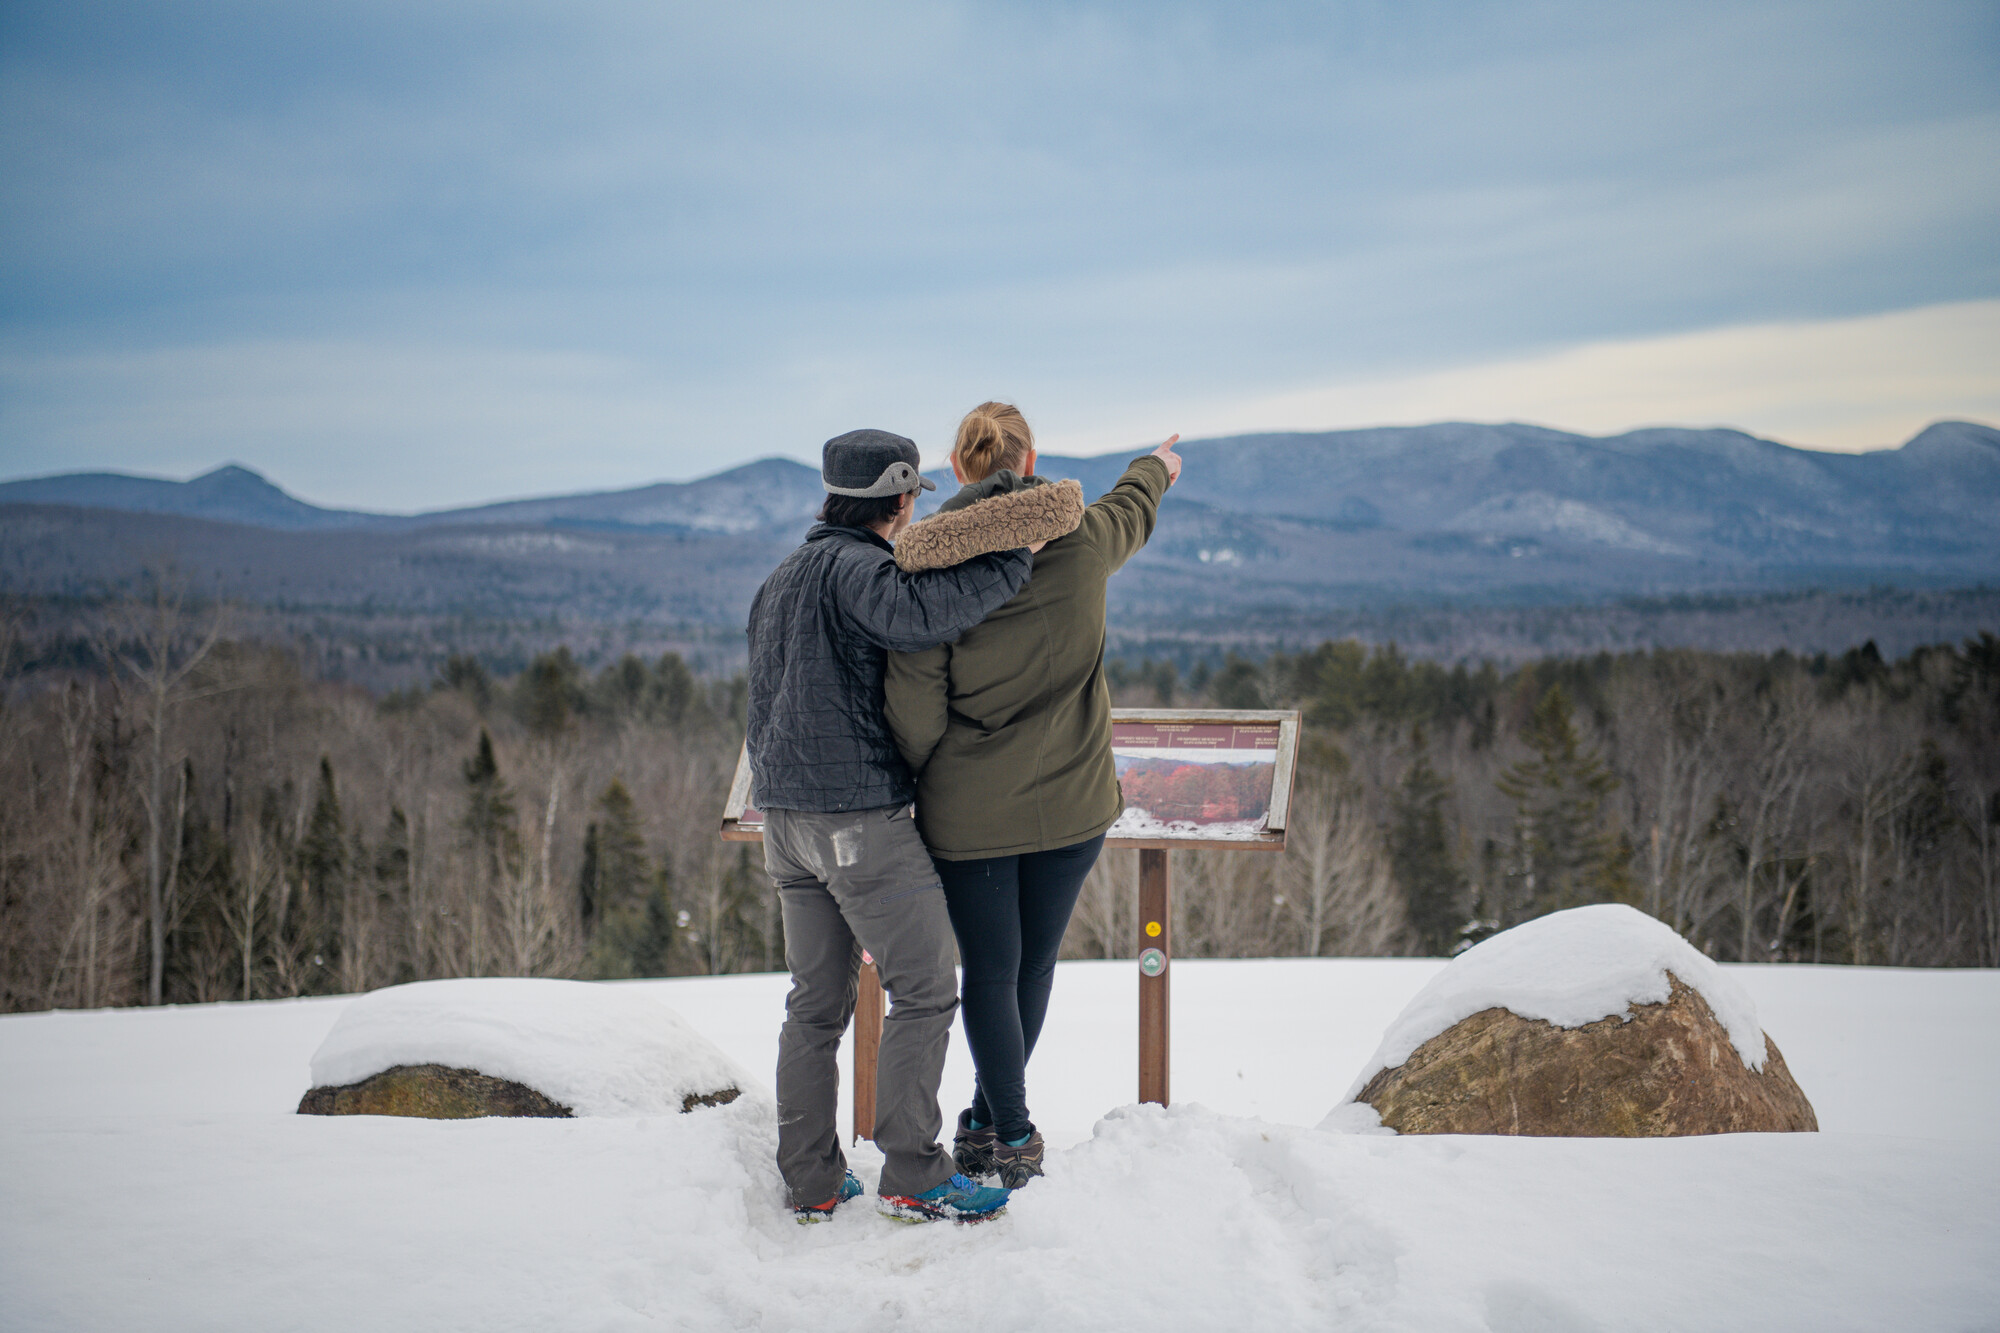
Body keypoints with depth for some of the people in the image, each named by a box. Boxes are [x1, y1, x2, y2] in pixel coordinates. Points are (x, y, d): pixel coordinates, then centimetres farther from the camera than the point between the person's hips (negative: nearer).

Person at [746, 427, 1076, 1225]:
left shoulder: (782, 579, 18)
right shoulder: (853, 568, -12)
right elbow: (918, 615, -33)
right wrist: (1013, 559, -28)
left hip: (785, 816, 9)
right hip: (860, 819, -9)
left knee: (816, 1002, 13)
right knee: (924, 992, -2)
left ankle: (811, 1182, 15)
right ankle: (912, 1175, -1)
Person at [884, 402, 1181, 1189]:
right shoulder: (1081, 542, -5)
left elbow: (914, 701, -14)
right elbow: (1132, 510, 20)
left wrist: (923, 776, 3)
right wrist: (1156, 467, 42)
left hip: (969, 810, -2)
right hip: (1071, 801, 2)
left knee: (990, 973, 10)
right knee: (1033, 966, 16)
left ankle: (1011, 1139, 17)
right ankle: (990, 1123, 28)